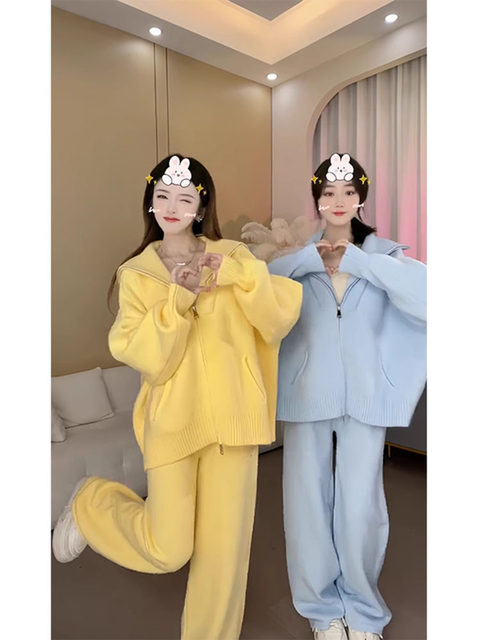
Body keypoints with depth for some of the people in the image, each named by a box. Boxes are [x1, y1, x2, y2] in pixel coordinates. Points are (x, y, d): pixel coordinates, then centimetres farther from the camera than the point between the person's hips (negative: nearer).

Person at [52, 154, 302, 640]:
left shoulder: (231, 257, 4)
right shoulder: (136, 272, 3)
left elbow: (284, 312, -6)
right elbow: (138, 352, -8)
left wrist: (238, 274, -17)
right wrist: (179, 297, -19)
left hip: (230, 416, 1)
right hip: (173, 419, -1)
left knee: (225, 542, 10)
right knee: (167, 550, 5)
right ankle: (91, 503, 34)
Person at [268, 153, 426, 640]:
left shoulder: (382, 254, 4)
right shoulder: (298, 257, 4)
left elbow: (422, 291, -17)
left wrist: (354, 260, -15)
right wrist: (311, 257, -17)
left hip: (364, 399, 0)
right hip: (308, 397, 1)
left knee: (360, 507, 6)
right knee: (307, 503, 8)